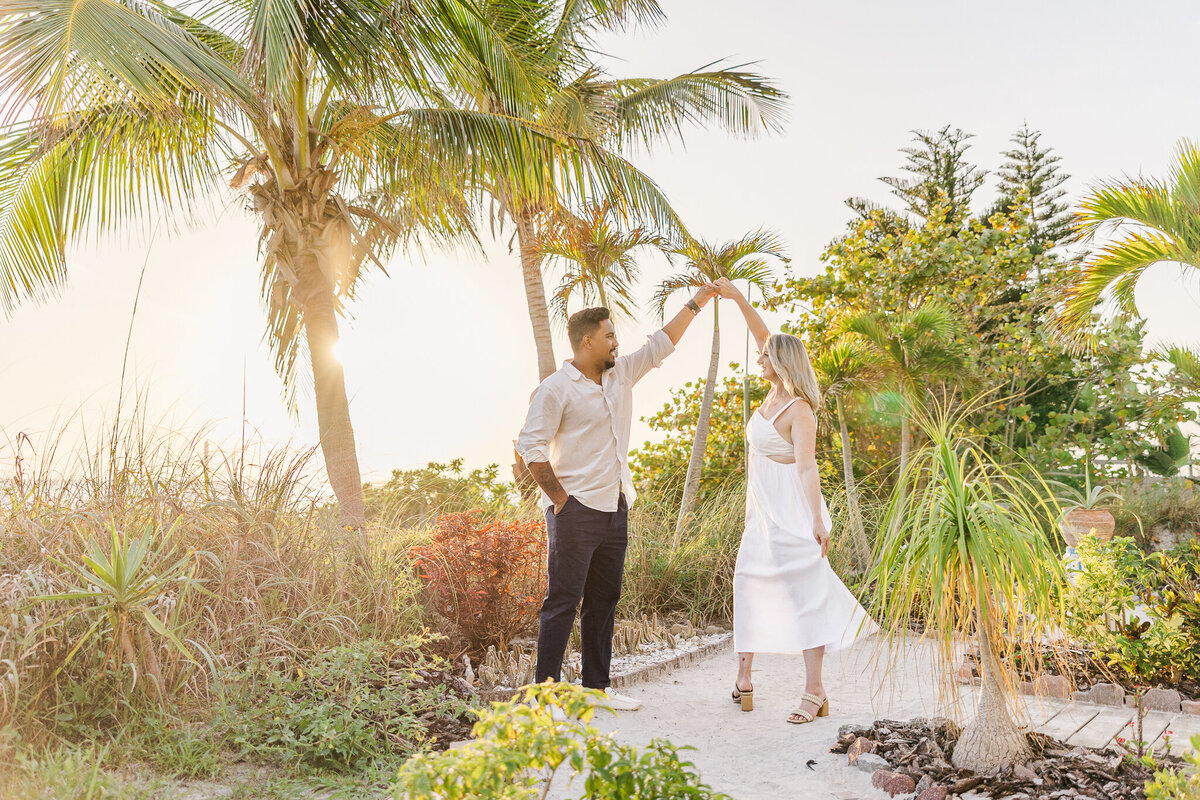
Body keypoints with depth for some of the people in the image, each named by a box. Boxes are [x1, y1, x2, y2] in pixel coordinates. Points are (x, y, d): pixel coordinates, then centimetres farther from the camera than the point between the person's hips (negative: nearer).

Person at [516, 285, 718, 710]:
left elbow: (660, 345, 19)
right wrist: (559, 498, -12)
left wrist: (697, 301, 18)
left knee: (604, 600, 12)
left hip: (614, 508, 8)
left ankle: (598, 685, 21)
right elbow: (530, 446, -12)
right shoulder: (556, 388, -9)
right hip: (576, 512, -7)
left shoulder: (621, 374, 12)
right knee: (563, 599, -5)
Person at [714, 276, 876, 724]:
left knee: (805, 593, -4)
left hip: (792, 514, -9)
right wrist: (736, 298, 13)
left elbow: (806, 465, -23)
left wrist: (817, 521, -27)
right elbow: (764, 336, 14)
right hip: (763, 511, 9)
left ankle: (814, 692, 2)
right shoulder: (774, 394, 7)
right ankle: (743, 678, 22)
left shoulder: (798, 409, -15)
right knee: (751, 586, 11)